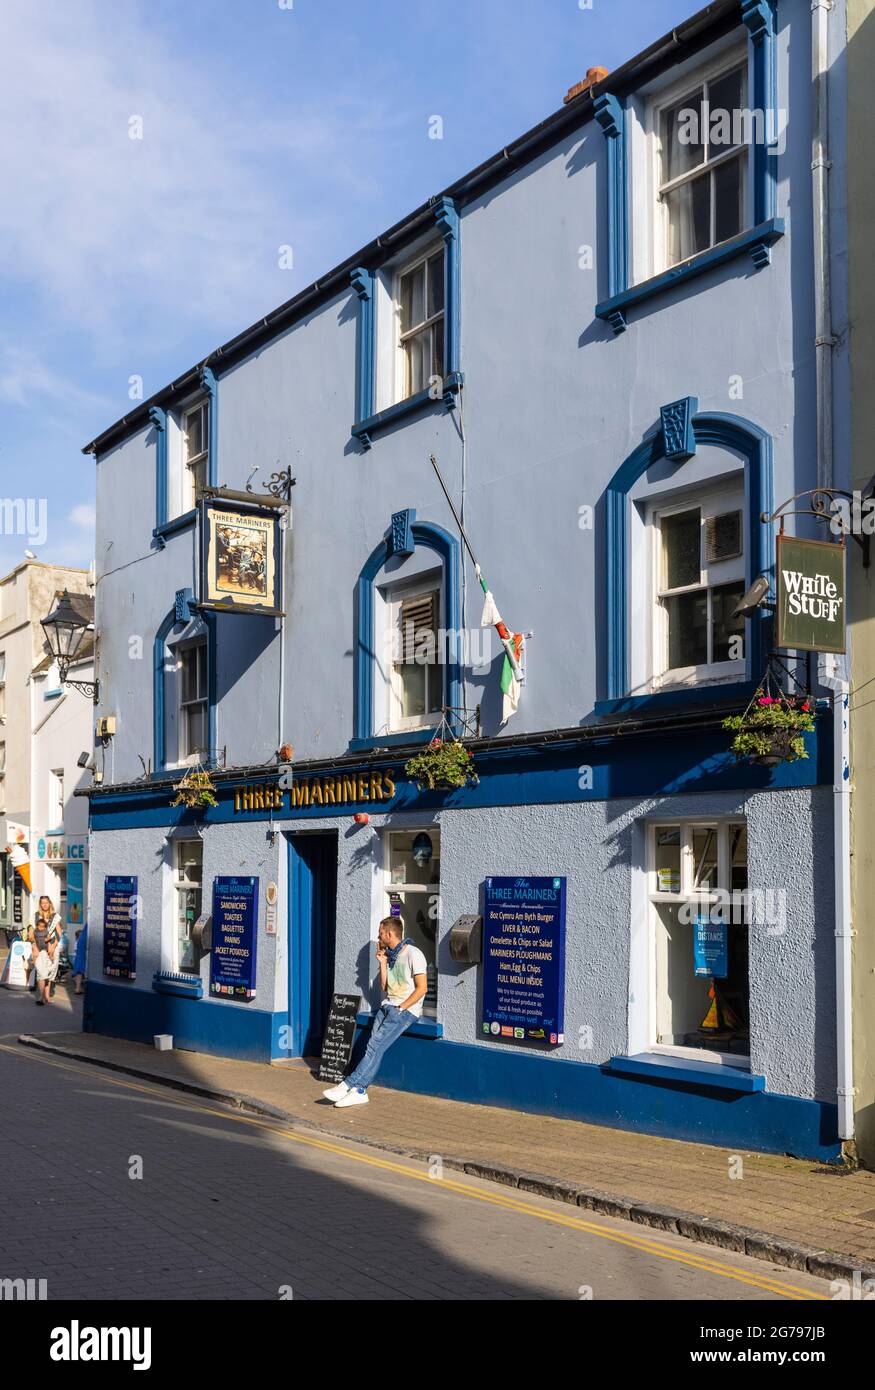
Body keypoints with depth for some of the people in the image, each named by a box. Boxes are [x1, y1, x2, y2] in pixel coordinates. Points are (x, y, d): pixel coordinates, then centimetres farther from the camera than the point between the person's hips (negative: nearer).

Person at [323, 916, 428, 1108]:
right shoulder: (390, 955, 19)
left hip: (406, 1008, -7)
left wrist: (400, 1008, -15)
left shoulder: (413, 954, -7)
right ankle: (359, 1091, -23)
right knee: (373, 1045, -14)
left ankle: (348, 1085, -26)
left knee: (376, 1045, -21)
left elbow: (421, 988, -13)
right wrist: (382, 963, 9)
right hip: (388, 1005, 7)